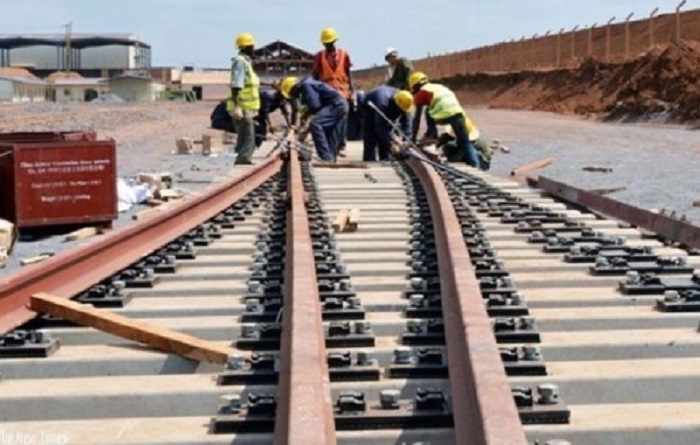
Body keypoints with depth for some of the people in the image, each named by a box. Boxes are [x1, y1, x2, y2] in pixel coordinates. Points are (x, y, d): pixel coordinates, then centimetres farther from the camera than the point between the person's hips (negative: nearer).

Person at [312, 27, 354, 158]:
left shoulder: (343, 54, 6)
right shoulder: (319, 56, 4)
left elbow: (348, 74, 11)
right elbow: (315, 76, 7)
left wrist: (351, 91, 7)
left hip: (342, 92, 1)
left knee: (342, 120, 2)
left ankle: (341, 146, 8)